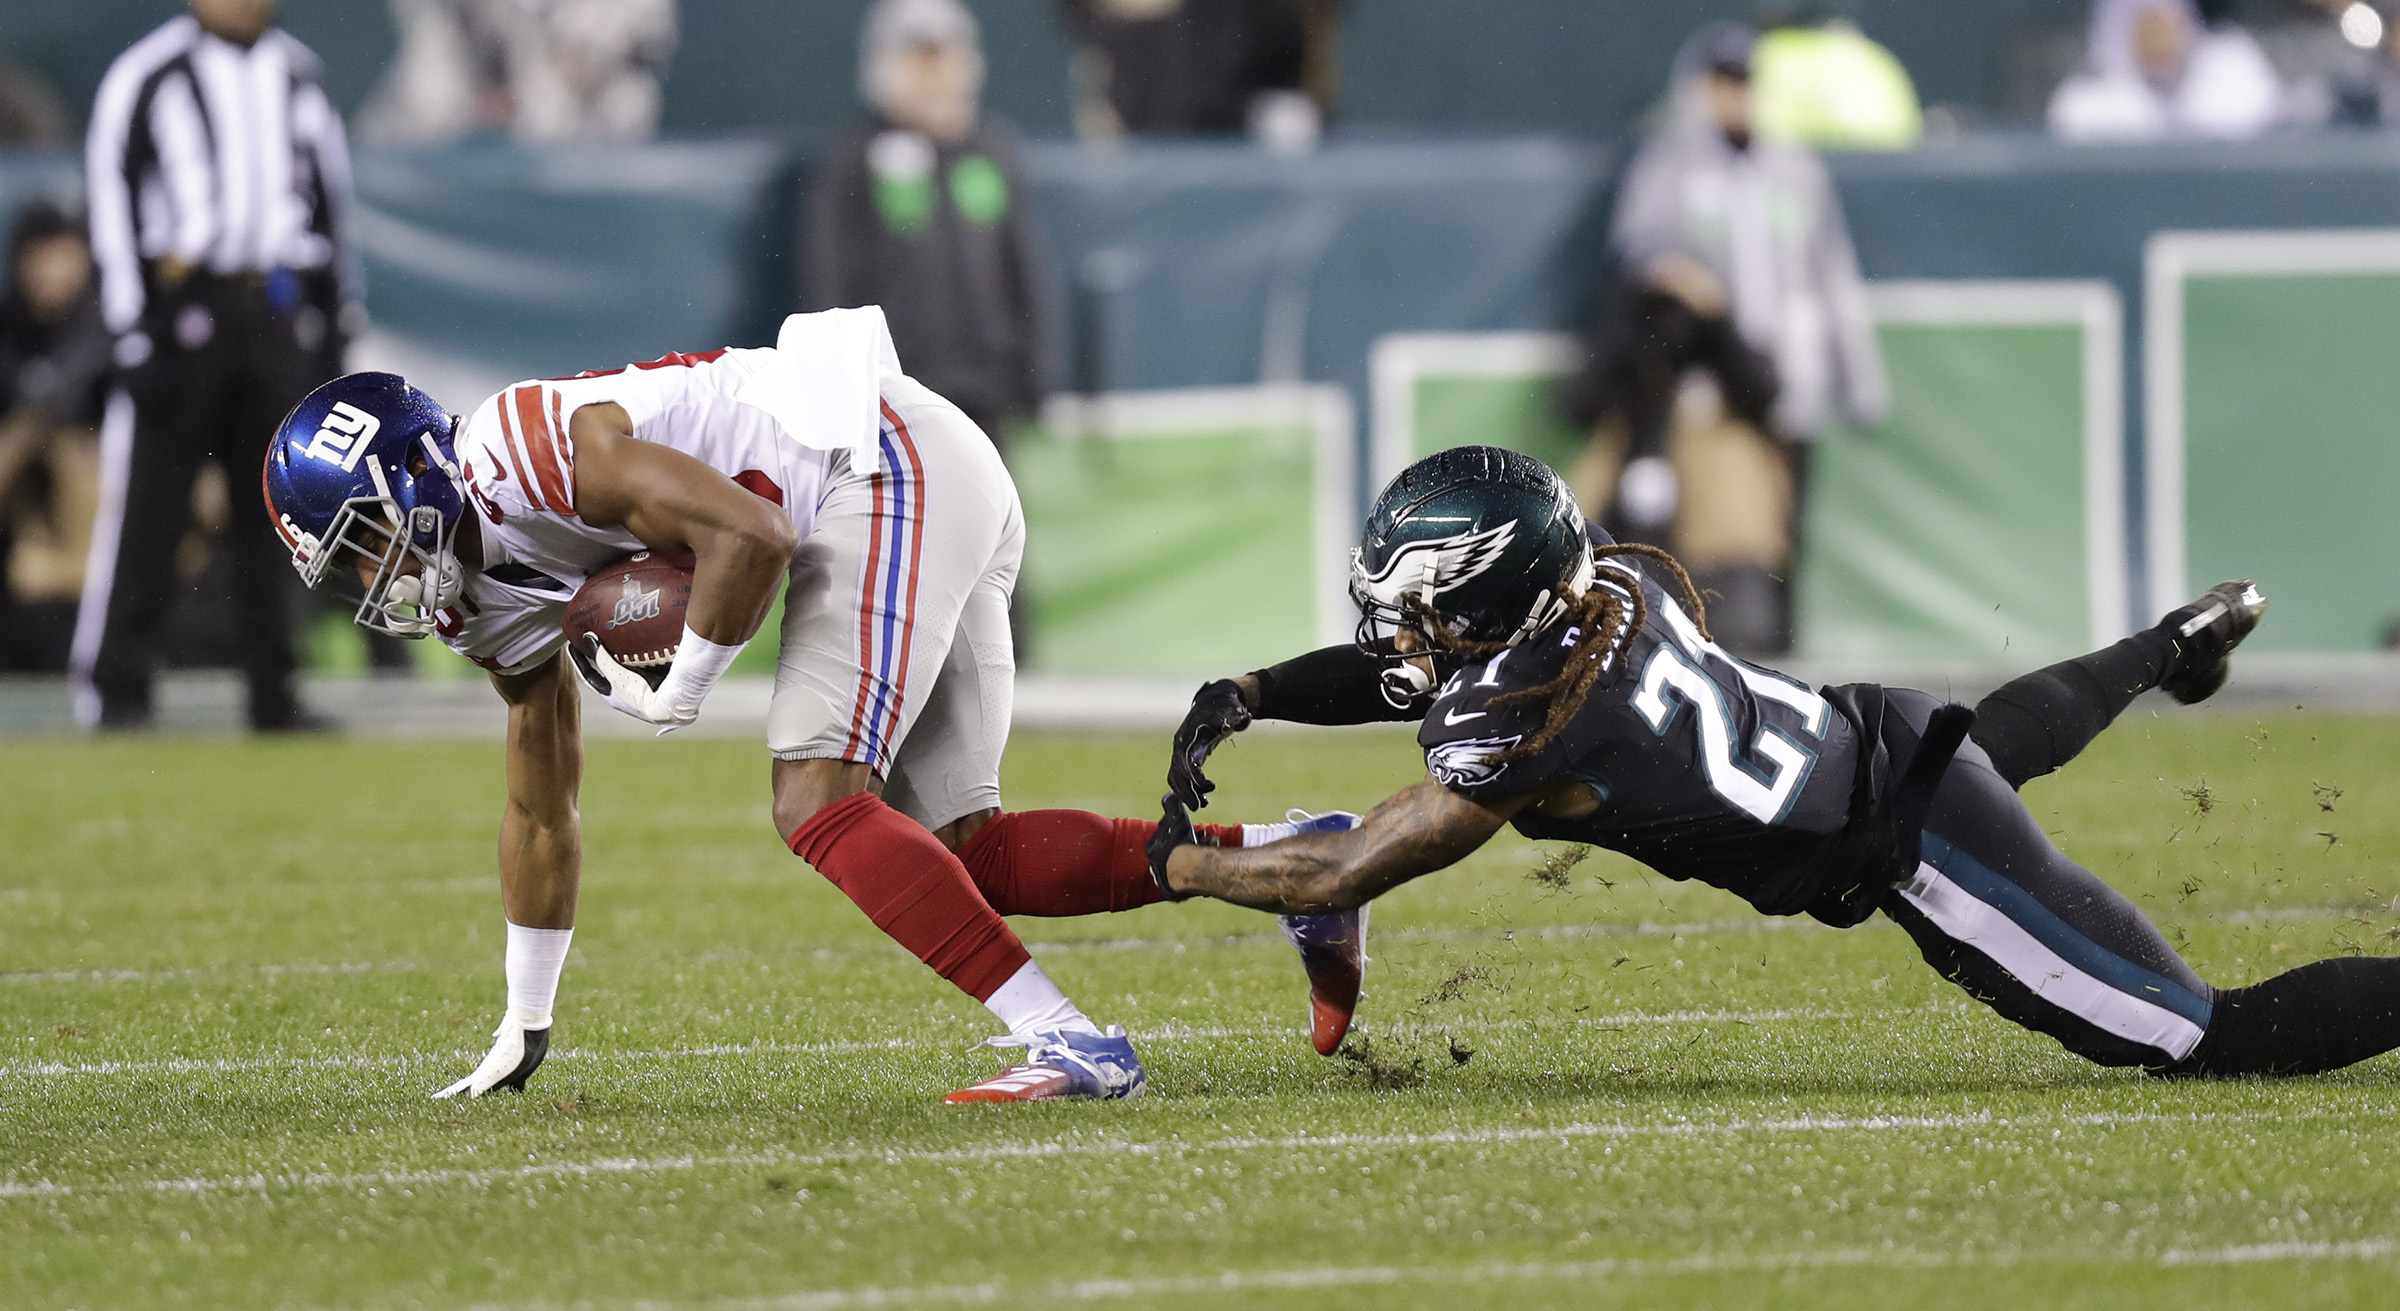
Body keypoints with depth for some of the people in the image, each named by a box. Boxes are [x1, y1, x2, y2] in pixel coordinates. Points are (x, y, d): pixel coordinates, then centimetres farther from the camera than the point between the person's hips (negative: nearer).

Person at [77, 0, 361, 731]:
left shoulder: (297, 76, 13)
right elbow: (112, 204, -6)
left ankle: (273, 692, 11)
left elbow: (329, 197, 20)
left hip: (278, 311, 5)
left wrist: (337, 319, 16)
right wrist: (133, 334, -12)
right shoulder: (146, 76, -4)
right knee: (147, 511, -5)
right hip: (183, 308, -5)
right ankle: (113, 689, 0)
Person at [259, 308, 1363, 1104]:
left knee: (820, 804, -18)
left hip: (891, 468, -10)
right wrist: (522, 1032, 27)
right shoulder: (490, 601, 13)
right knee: (964, 850, 4)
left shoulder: (533, 445, -18)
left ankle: (1071, 1044, -26)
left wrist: (682, 689, -9)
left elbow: (750, 538, -23)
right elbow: (540, 811, 24)